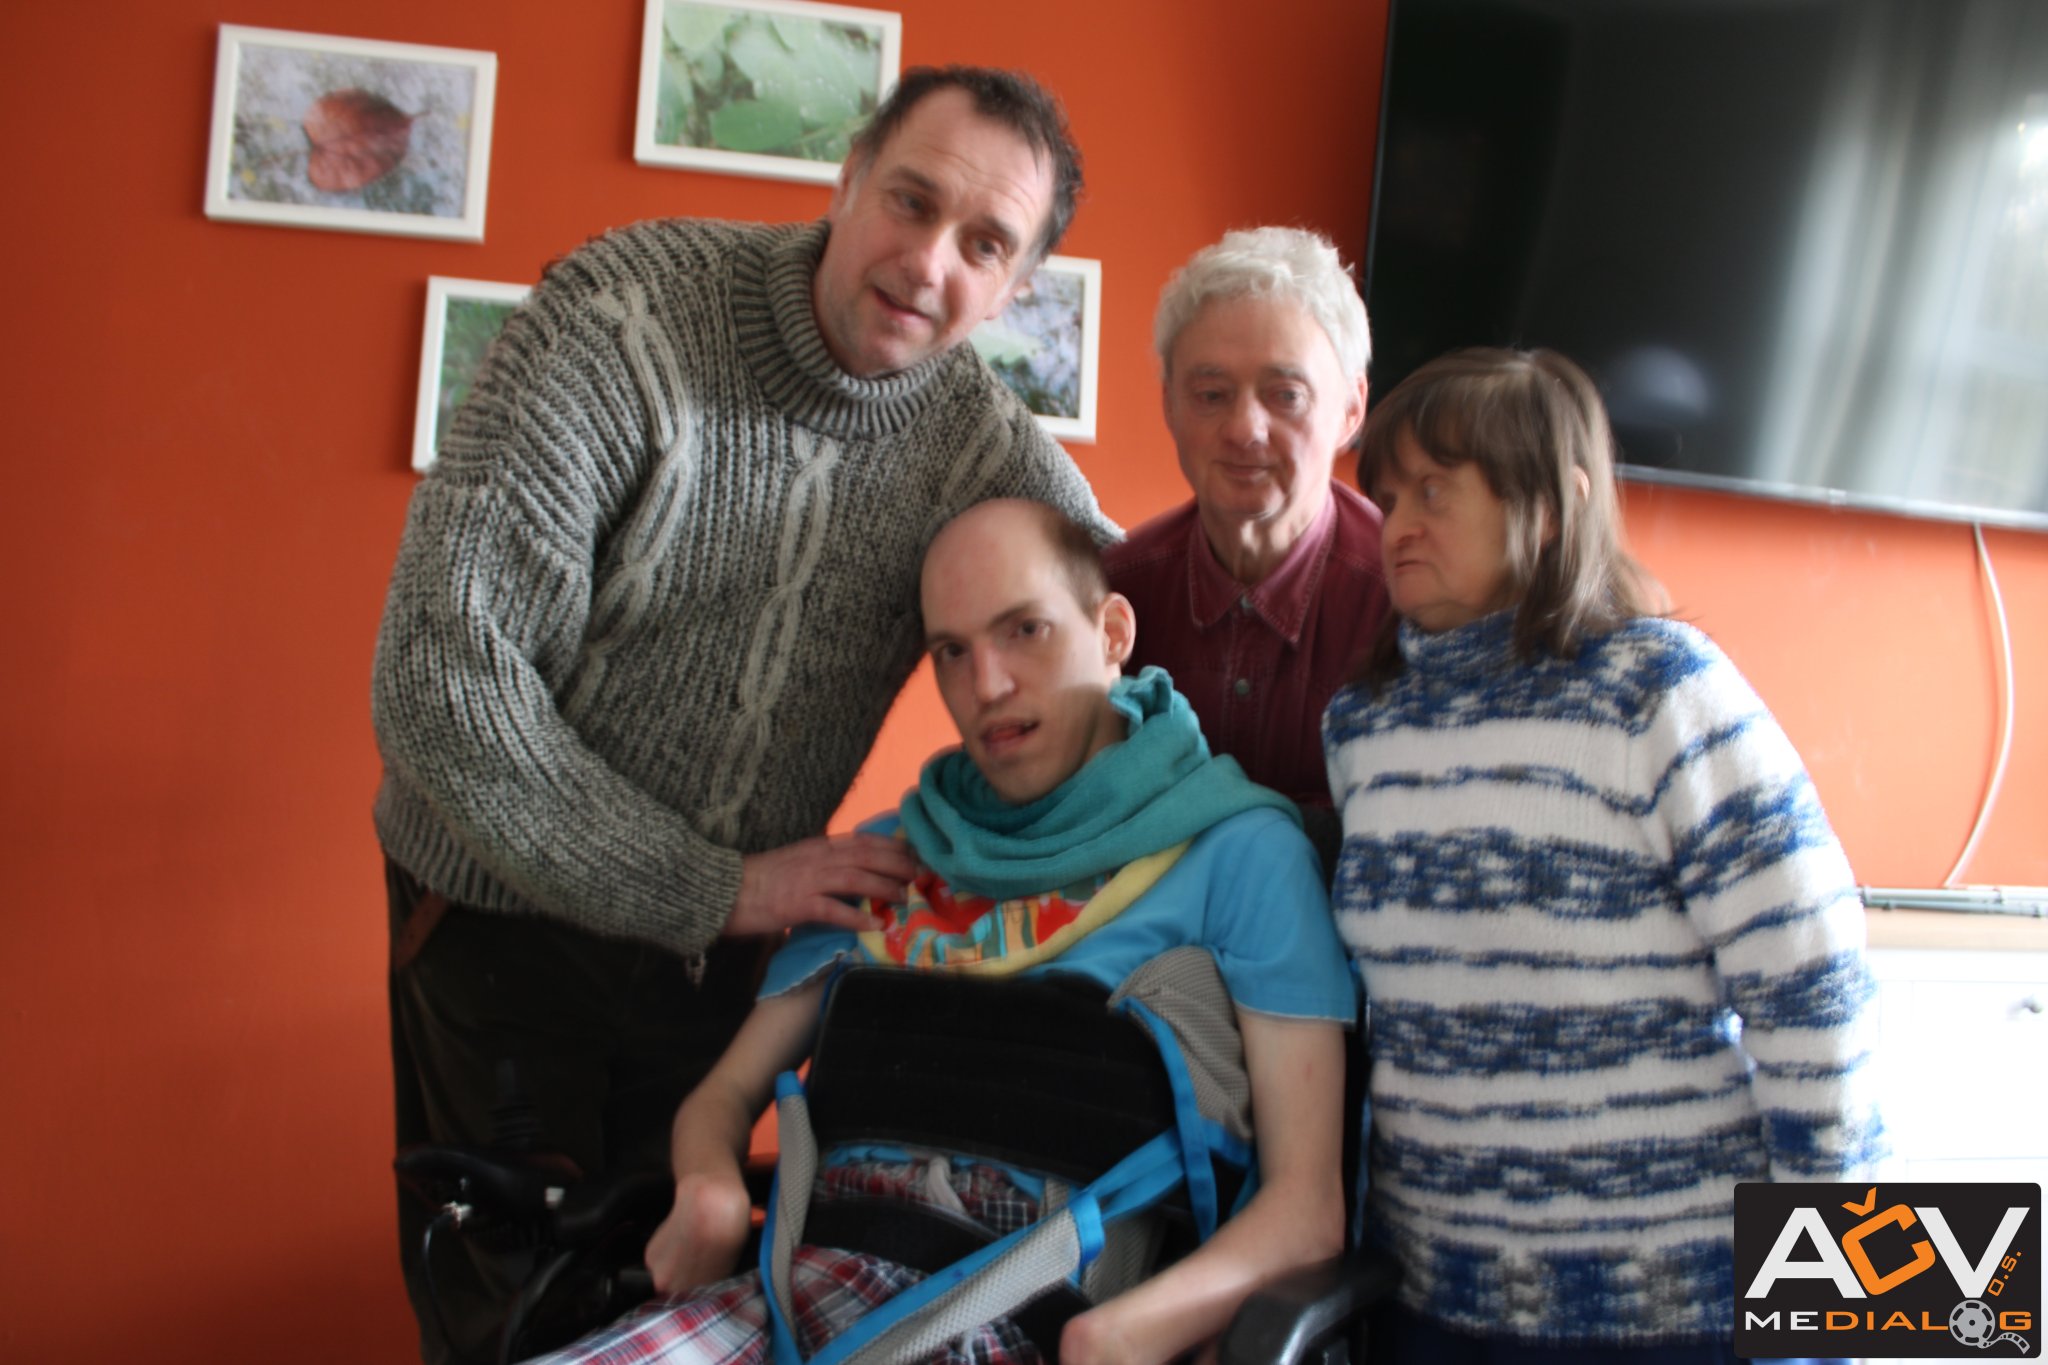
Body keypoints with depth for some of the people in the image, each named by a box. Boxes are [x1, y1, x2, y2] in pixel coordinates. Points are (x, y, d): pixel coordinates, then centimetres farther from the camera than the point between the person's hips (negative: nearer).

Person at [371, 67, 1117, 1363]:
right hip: (513, 905, -3)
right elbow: (444, 674, -27)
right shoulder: (625, 318, -23)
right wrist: (712, 889, -23)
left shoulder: (992, 446, -10)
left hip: (729, 926, 4)